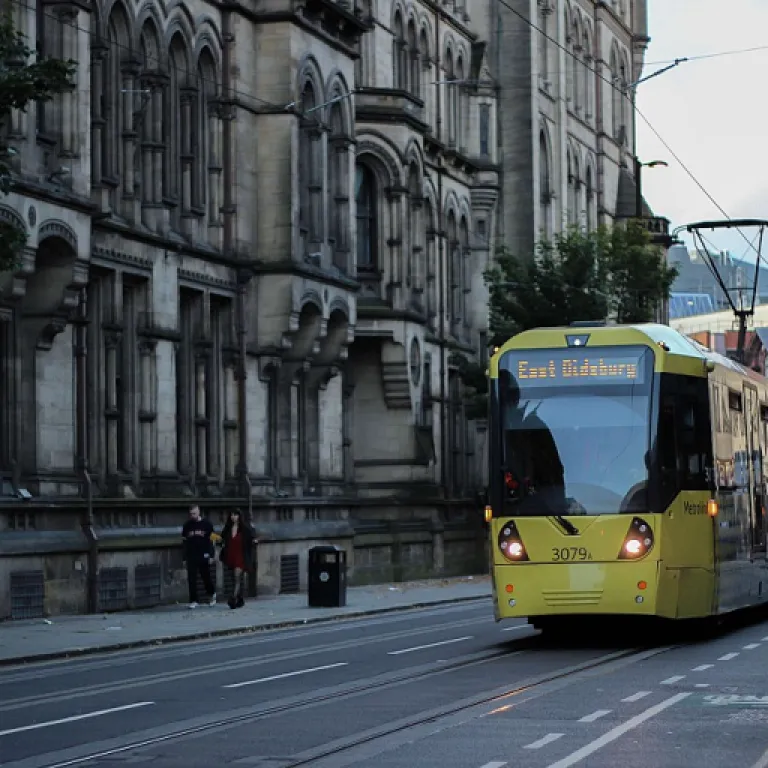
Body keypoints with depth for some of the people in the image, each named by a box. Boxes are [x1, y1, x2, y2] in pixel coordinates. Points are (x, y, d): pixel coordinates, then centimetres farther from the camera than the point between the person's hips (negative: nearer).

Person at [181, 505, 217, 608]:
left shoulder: (206, 524, 0)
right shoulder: (187, 525, 7)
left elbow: (211, 541, 1)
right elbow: (184, 542, 11)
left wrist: (211, 556, -6)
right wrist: (184, 557, 7)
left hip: (204, 556, -2)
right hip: (191, 557, 2)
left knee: (206, 577, 5)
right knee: (191, 579, -4)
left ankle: (212, 593, 31)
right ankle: (193, 601, 0)